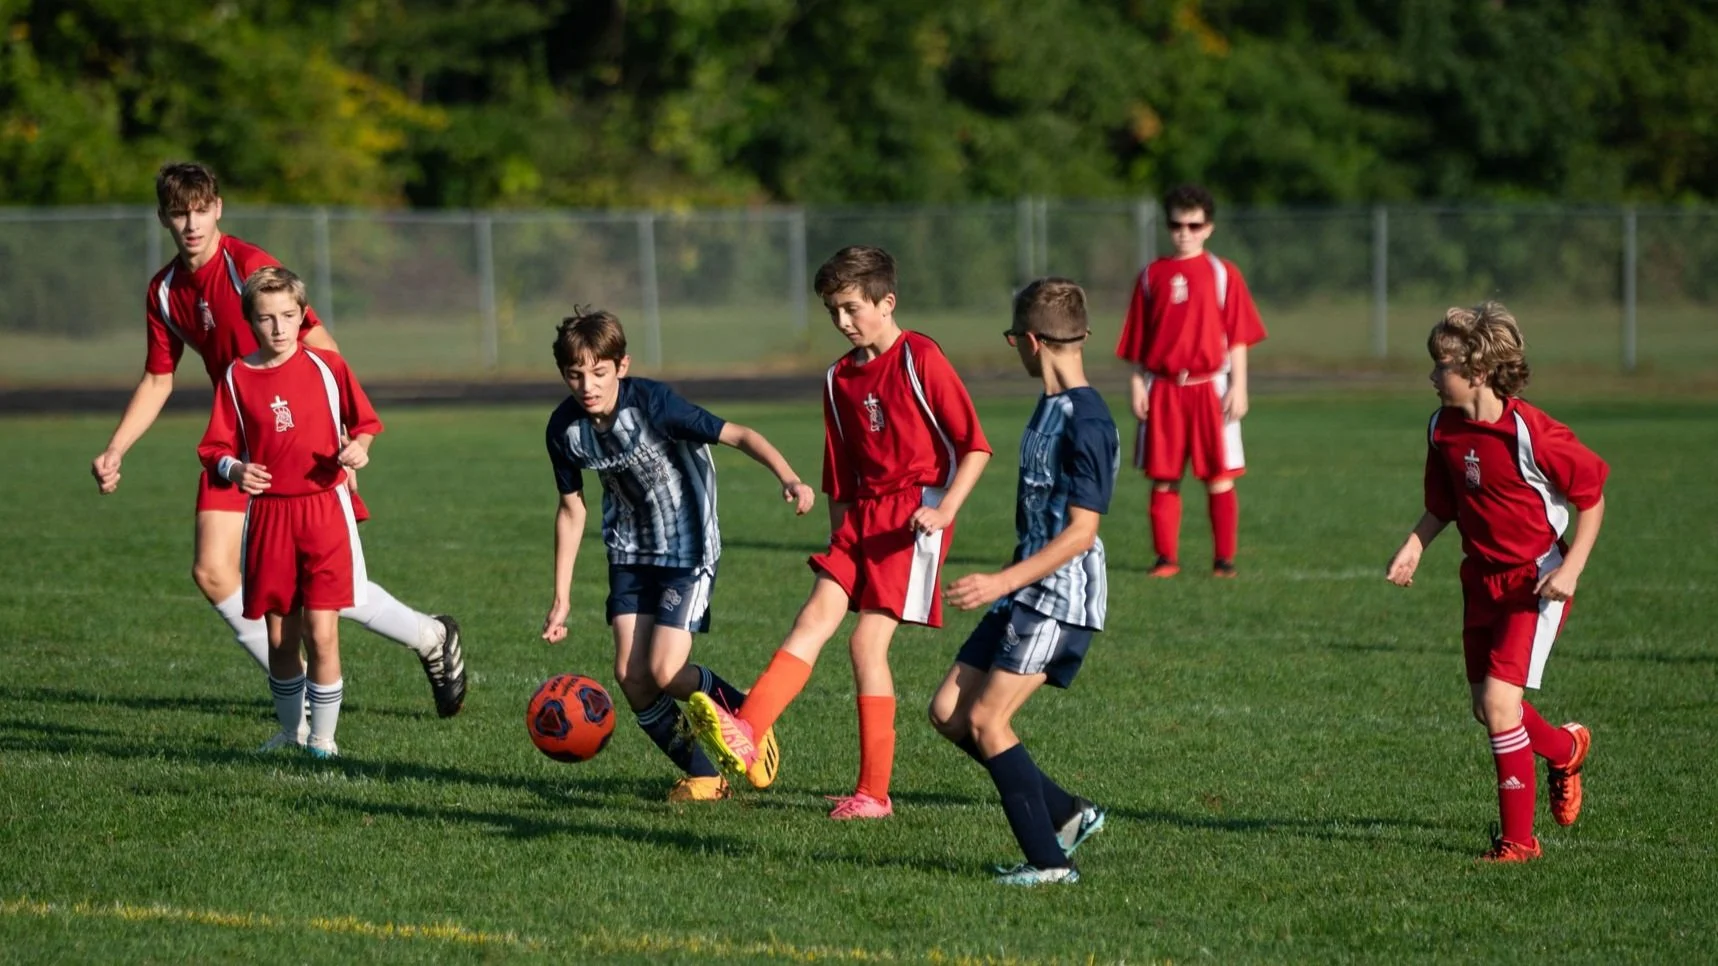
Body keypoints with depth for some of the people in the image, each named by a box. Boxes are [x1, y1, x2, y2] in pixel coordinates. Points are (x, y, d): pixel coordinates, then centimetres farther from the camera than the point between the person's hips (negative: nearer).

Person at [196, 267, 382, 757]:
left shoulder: (326, 366, 0)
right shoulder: (237, 378, 1)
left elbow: (364, 422, 10)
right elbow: (215, 449, 2)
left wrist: (359, 446, -11)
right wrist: (233, 469, -18)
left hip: (324, 511, -2)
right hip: (267, 516, 2)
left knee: (321, 633, -9)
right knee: (280, 638, 9)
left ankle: (322, 738, 3)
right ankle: (290, 731, 28)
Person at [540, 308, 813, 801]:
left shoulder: (652, 404, -26)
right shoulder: (565, 428, -9)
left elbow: (738, 435, -27)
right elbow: (571, 509, 4)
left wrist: (788, 478, -45)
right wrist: (561, 599, 6)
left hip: (688, 548, -5)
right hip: (631, 551, 6)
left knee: (665, 672, -15)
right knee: (630, 675, -5)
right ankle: (703, 775, 11)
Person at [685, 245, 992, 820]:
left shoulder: (920, 359, -8)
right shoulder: (840, 379, 13)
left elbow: (974, 446, -8)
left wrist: (944, 510, -18)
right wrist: (839, 540, 20)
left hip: (916, 510, -7)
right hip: (863, 514, 7)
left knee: (868, 641, -10)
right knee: (814, 618, -10)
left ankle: (874, 793, -4)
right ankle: (744, 734, -26)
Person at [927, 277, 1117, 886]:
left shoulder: (1087, 424, -18)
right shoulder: (1048, 408, 12)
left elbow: (1081, 532, -21)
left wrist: (1002, 582, -25)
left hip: (1062, 597, -10)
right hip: (1025, 592, 10)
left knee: (986, 719, -12)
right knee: (948, 712, 6)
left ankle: (1049, 861, -5)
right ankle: (1067, 814, 14)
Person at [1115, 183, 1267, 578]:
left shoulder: (1223, 274, 2)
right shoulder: (1153, 276, 8)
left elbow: (1238, 337, 1)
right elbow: (1136, 341, 10)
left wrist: (1238, 386, -5)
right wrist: (1138, 385, 3)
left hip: (1209, 389, -2)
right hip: (1162, 390, 2)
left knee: (1220, 479, -1)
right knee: (1163, 479, 3)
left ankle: (1224, 559, 6)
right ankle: (1166, 557, 10)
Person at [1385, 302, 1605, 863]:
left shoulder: (1530, 433, -22)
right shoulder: (1443, 430, -1)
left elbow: (1592, 496, -12)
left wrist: (1571, 568, -19)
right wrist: (1414, 545, -4)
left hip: (1536, 582, -7)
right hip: (1482, 580, 7)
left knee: (1499, 700, -15)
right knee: (1486, 707, 11)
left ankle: (1518, 838, -4)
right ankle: (1566, 748, 43)